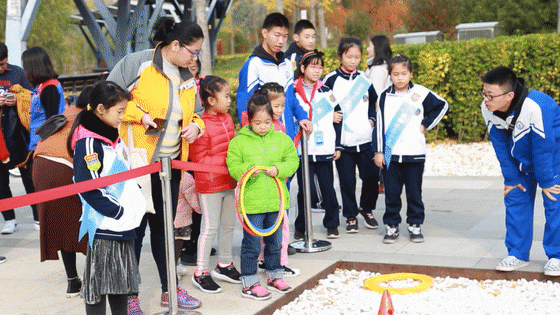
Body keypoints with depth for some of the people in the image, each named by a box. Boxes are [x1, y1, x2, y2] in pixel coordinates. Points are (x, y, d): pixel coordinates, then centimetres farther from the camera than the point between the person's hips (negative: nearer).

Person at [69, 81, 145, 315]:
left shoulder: (114, 138, 14)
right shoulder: (88, 143, -16)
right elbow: (89, 189, -20)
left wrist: (138, 199, 12)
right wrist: (118, 211, -19)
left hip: (124, 224, 9)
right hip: (103, 225, -9)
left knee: (121, 278, 16)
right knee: (99, 280, -2)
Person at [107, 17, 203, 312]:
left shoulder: (188, 79, 12)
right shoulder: (137, 63, -10)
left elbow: (194, 113, 23)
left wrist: (196, 125, 1)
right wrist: (139, 114, -19)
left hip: (170, 164, 7)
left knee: (164, 227, 16)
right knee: (134, 228, 1)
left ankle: (169, 289, 27)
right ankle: (130, 296, 12)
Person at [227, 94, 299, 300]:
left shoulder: (282, 139, 5)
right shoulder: (239, 142, -4)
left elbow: (293, 161, 6)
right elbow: (233, 167, -5)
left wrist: (279, 169, -13)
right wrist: (249, 170, -23)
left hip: (276, 201, 4)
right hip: (251, 203, -4)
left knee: (275, 241, 17)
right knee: (251, 244, 1)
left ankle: (274, 276, 33)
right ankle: (249, 283, 10)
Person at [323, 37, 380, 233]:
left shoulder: (365, 79, 9)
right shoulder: (331, 80, 0)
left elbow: (374, 101, 19)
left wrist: (372, 118, 4)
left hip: (366, 139, 2)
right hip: (343, 142, -2)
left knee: (371, 176, 0)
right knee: (347, 181, 2)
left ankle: (367, 208, 24)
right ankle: (351, 216, 17)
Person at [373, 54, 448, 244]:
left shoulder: (421, 93, 0)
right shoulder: (385, 96, 4)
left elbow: (442, 106, 11)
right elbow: (380, 125, 5)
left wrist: (426, 124, 3)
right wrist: (378, 151, 1)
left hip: (415, 154, -1)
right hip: (390, 155, 1)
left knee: (414, 193, 6)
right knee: (391, 193, 5)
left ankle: (415, 225, 18)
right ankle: (391, 226, 16)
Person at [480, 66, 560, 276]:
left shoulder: (536, 107, -38)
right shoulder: (487, 109, -20)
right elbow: (500, 145, -7)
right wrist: (511, 177, -3)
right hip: (519, 160, 5)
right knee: (515, 200, 3)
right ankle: (517, 254, 13)